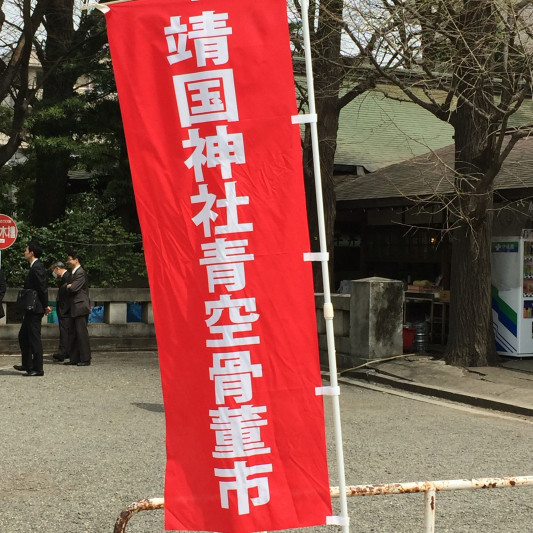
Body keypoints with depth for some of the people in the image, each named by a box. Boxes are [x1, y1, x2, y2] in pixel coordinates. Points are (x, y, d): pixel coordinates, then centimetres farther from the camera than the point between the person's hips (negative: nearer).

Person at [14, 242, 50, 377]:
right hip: (30, 310, 11)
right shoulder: (33, 267, 15)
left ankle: (38, 369, 0)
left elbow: (43, 288, -19)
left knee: (34, 338, -5)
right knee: (23, 336, 18)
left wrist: (45, 306, -14)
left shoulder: (37, 267, -17)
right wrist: (44, 305, 16)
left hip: (35, 309, -11)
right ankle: (27, 365, 26)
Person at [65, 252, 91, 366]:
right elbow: (69, 288, 19)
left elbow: (73, 288, -21)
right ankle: (74, 358, 16)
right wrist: (69, 286, -2)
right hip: (75, 309, 10)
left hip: (81, 307, -10)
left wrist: (68, 287, -1)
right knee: (74, 334, 12)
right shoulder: (74, 272, 19)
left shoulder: (81, 273, -13)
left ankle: (85, 359, -4)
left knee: (82, 333, -7)